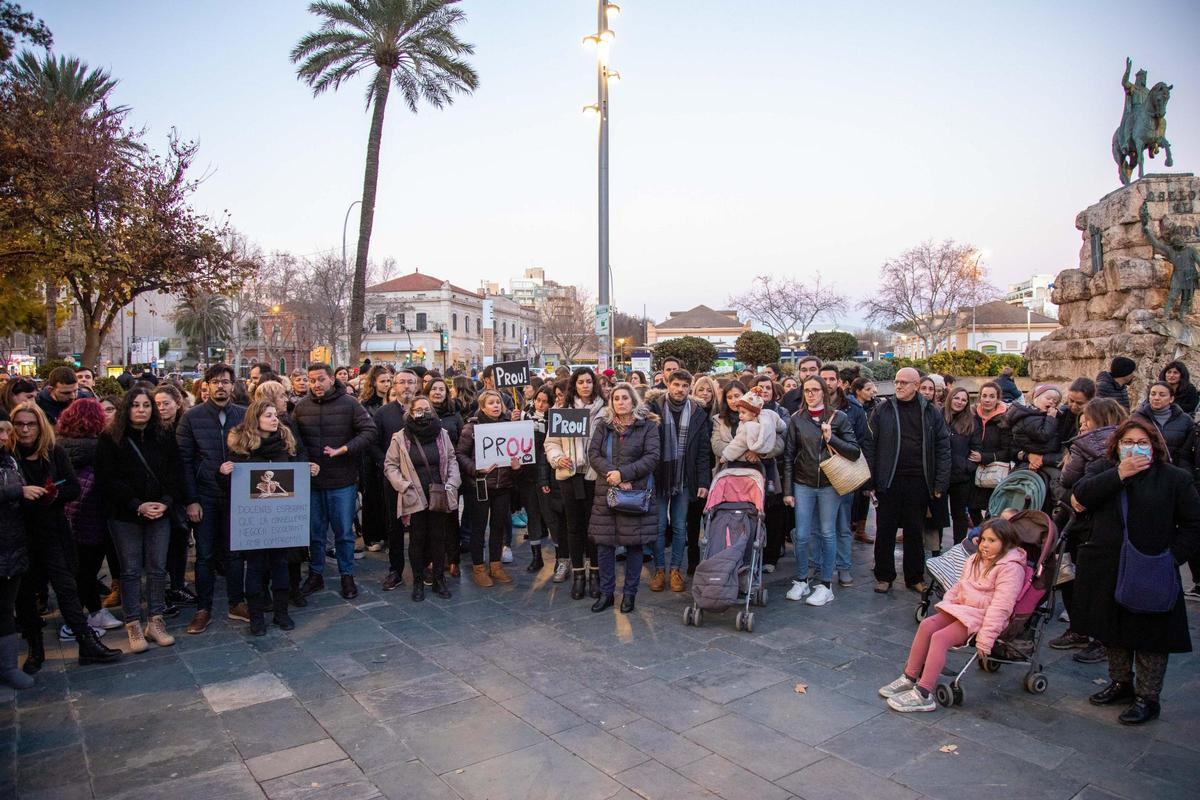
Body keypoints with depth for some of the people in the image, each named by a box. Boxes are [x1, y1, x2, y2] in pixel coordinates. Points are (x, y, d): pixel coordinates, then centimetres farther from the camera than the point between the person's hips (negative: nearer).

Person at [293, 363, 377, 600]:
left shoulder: (349, 404, -7)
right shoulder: (302, 406, 2)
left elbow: (369, 431, -11)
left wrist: (343, 450, -21)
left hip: (343, 481, -2)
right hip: (311, 480, 3)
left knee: (344, 532, 8)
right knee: (314, 532, 15)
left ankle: (347, 576, 22)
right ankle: (315, 575, 30)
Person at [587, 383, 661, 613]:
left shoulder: (647, 426, 1)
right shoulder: (603, 426, 9)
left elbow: (652, 457, -9)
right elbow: (593, 454, 0)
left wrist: (623, 473, -16)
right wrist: (613, 475, -15)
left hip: (637, 492, -2)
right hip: (606, 492, 3)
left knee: (634, 544, 4)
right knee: (604, 543, 6)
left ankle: (629, 593, 18)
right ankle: (606, 593, 19)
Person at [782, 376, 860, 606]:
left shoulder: (839, 418, -1)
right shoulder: (796, 419, 2)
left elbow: (854, 452, -5)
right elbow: (789, 456, 3)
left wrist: (831, 438, -18)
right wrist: (788, 490, 1)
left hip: (830, 484, -1)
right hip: (803, 484, 1)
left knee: (827, 533, 6)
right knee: (802, 535, 2)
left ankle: (825, 584, 16)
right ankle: (801, 580, 18)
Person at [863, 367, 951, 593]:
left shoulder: (931, 412, 4)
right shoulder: (883, 409, 1)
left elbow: (943, 447, 3)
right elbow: (870, 445, -1)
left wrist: (940, 482, -3)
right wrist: (869, 480, -8)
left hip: (918, 481, 1)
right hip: (889, 480, 0)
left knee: (915, 532, 12)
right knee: (885, 530, 7)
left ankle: (915, 577, 25)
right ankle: (884, 576, 21)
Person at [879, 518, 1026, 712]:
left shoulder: (1011, 568, -13)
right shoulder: (976, 559, 15)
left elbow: (1000, 608, -19)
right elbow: (958, 587, 23)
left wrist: (984, 640, -22)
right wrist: (946, 606, 6)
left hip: (981, 618, -8)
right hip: (962, 609, 8)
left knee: (940, 637, -24)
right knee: (927, 625, -13)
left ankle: (923, 695, -23)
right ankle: (910, 678, -5)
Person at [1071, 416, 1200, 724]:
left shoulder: (1174, 478, -1)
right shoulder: (1102, 470, 6)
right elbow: (1080, 496, -13)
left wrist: (1172, 557, -11)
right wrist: (1119, 474, -19)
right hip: (1108, 572, 3)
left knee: (1150, 639, 6)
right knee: (1114, 631, 17)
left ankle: (1147, 698, 20)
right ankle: (1120, 684, 34)